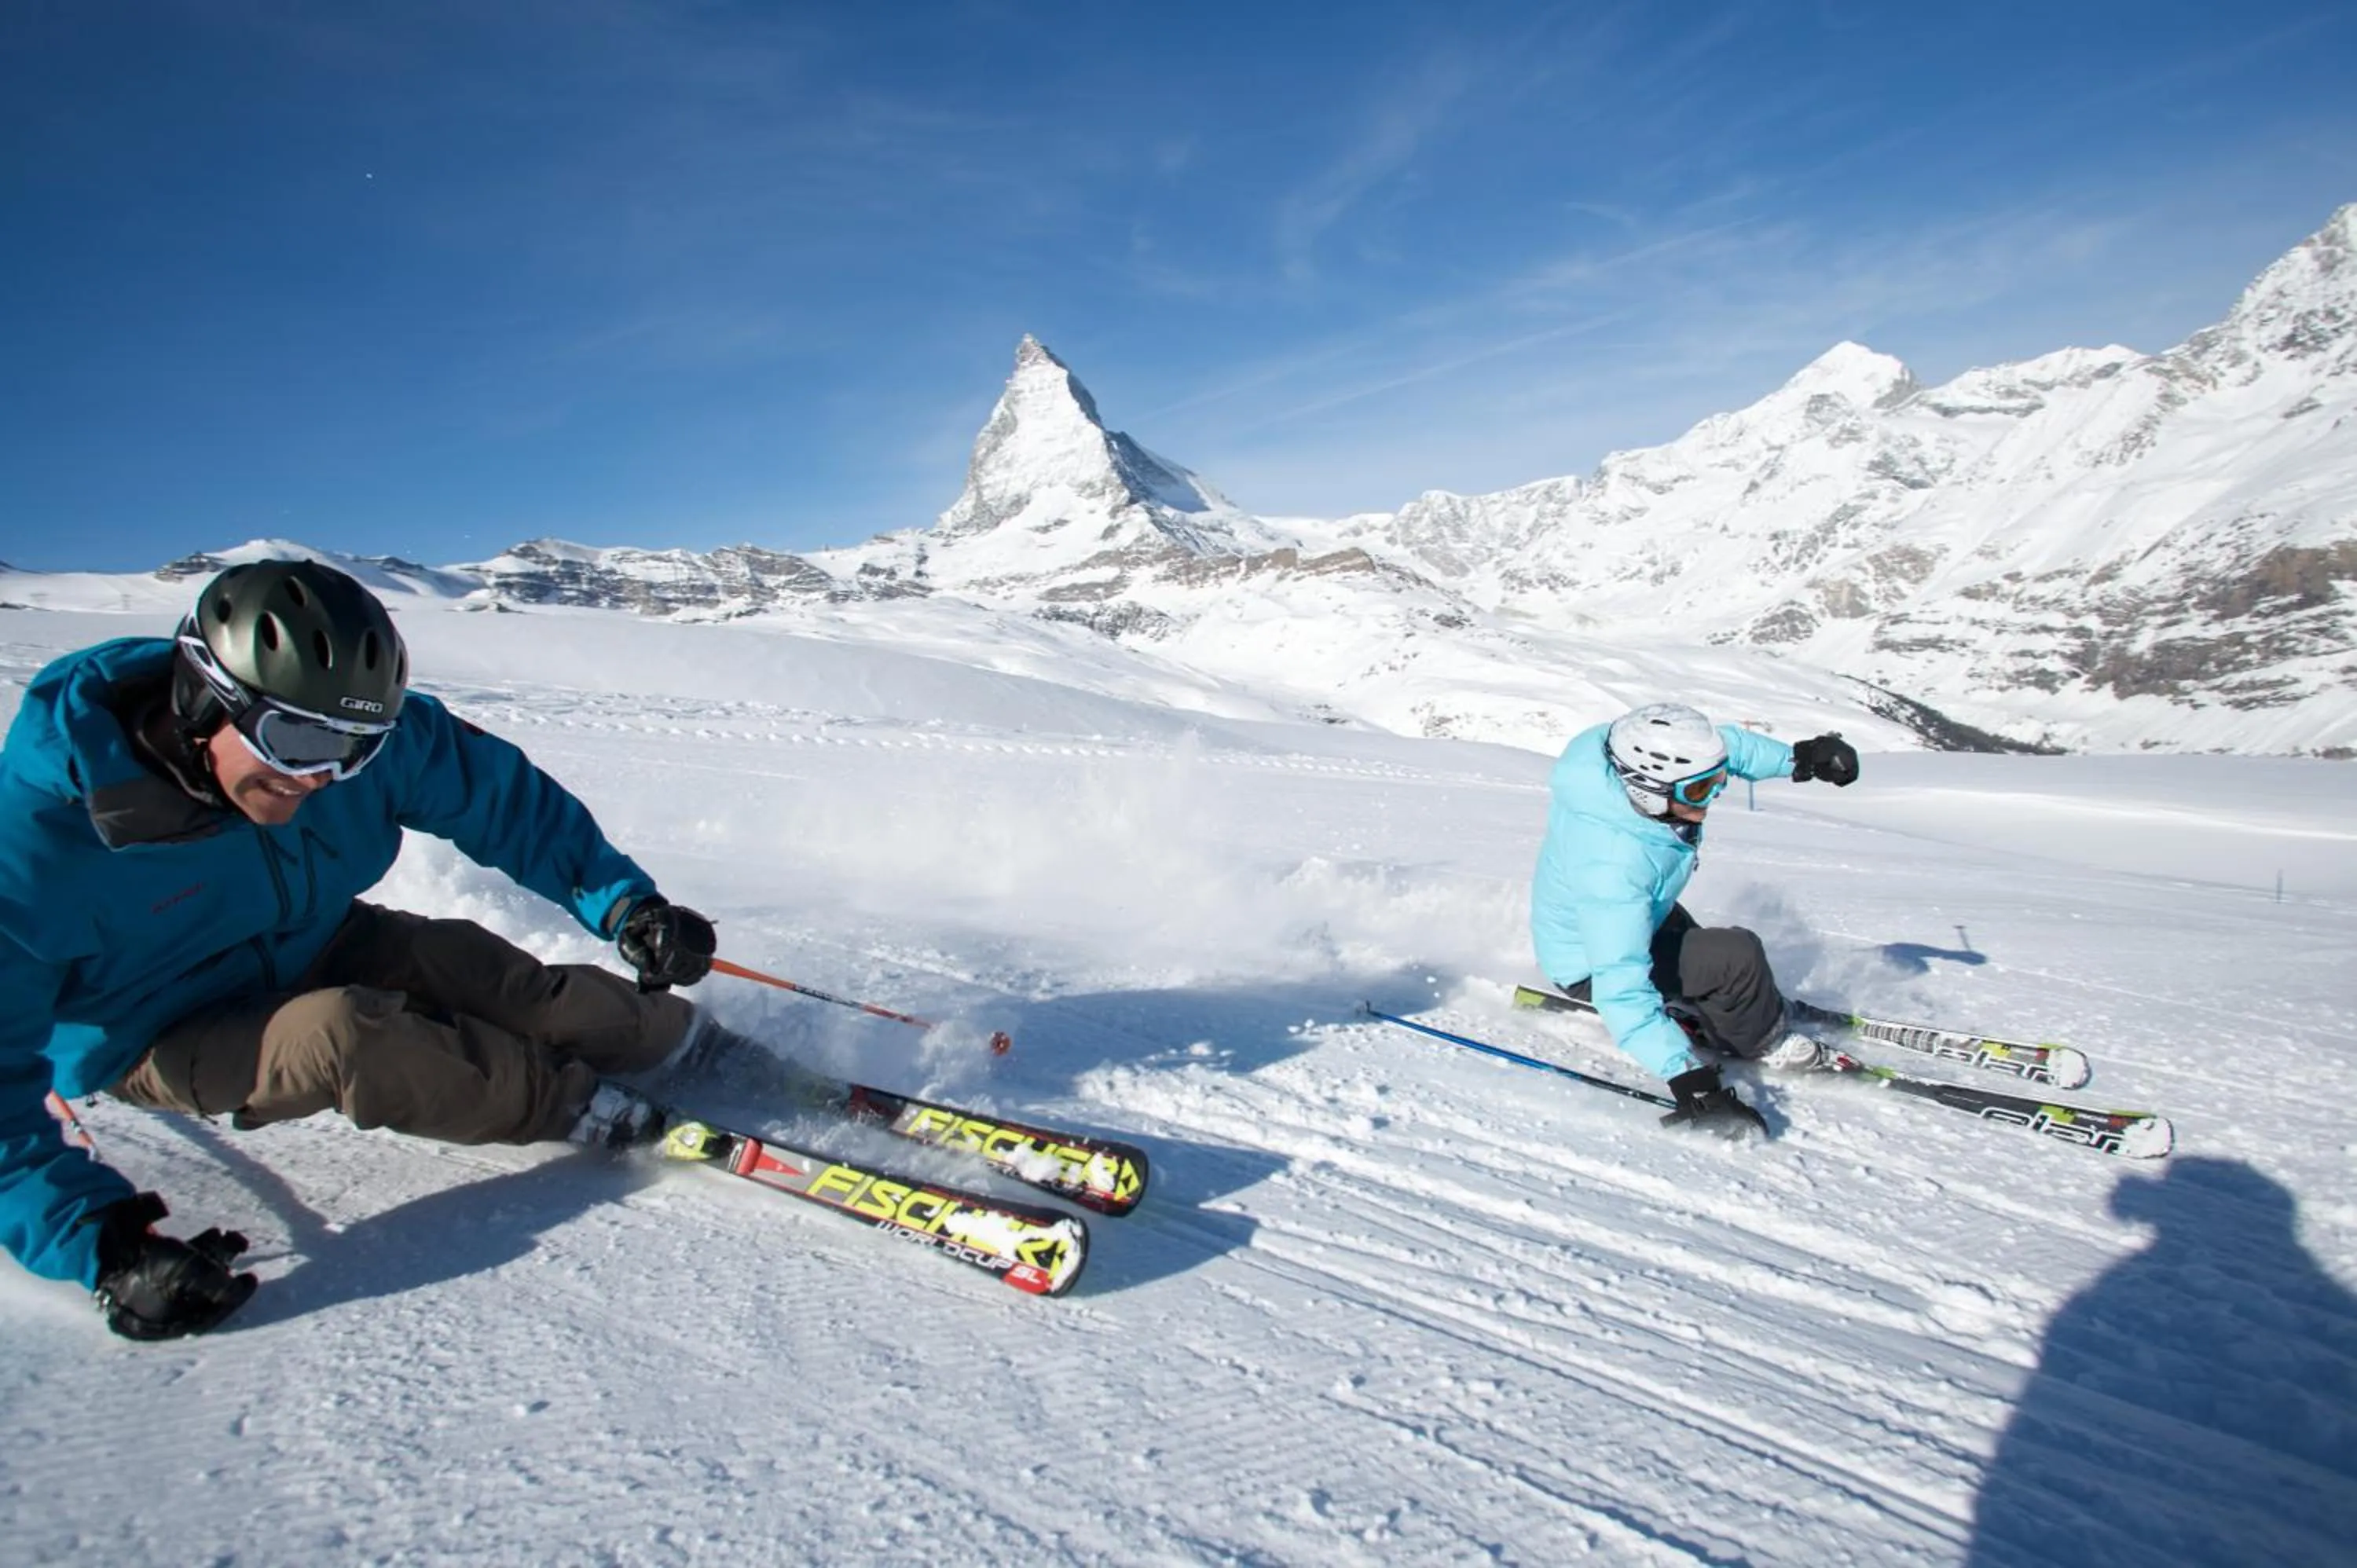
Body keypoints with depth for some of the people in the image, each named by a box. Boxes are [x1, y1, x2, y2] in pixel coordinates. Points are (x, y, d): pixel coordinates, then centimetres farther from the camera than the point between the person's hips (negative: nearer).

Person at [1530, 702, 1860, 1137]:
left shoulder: (1648, 765, -25)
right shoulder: (1611, 867, -46)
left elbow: (1726, 745, -3)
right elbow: (1622, 987, -46)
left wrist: (1798, 757, -10)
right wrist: (1689, 1079, -48)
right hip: (1593, 965, -8)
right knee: (1737, 956, -17)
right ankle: (1762, 1040, 10)